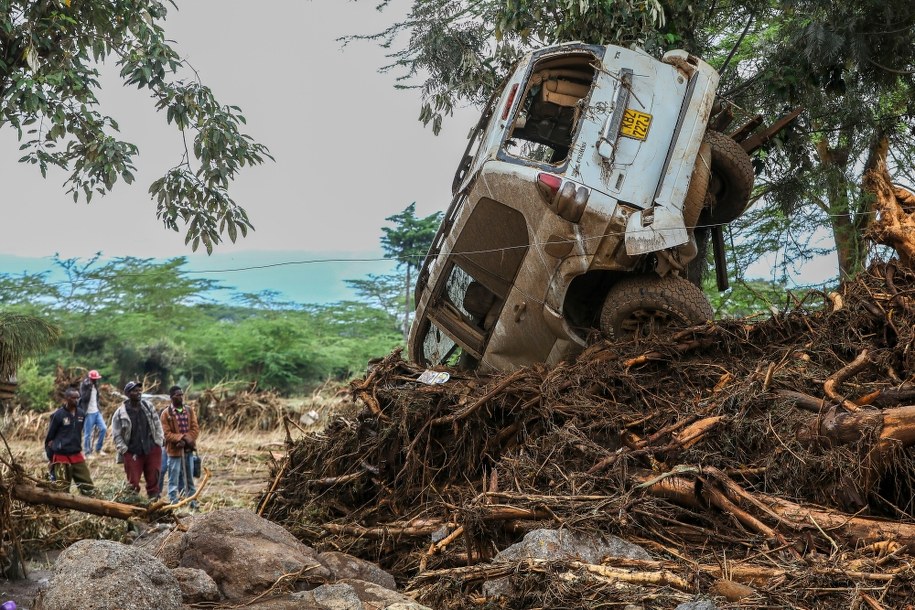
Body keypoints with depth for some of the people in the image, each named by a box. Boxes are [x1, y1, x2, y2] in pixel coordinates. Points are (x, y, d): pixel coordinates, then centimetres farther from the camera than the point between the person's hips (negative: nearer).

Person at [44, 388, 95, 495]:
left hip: (77, 455, 5)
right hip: (61, 456, -5)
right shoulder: (58, 415, -11)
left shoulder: (81, 414, 2)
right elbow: (49, 437, -4)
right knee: (61, 489, 3)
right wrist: (51, 456, -1)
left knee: (88, 487, 3)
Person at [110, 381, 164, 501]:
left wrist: (158, 442, 2)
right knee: (133, 483, 1)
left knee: (153, 480, 5)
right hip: (132, 454, -2)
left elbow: (157, 425, 10)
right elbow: (116, 435, -3)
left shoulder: (148, 407, 5)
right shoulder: (120, 413, -5)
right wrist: (124, 450, -9)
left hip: (152, 450, 3)